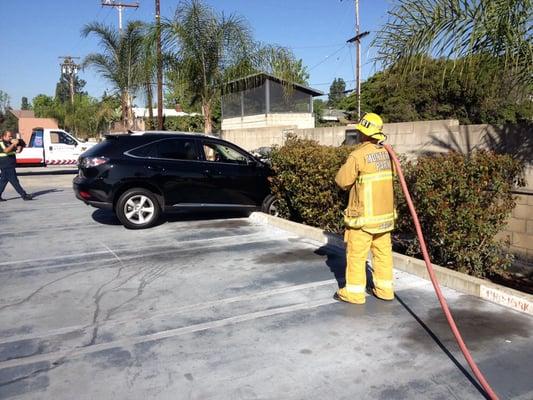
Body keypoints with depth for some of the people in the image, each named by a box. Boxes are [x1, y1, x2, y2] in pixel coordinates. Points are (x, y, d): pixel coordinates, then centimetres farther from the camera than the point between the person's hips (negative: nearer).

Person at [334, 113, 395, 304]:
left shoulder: (358, 155, -17)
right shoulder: (385, 152, 3)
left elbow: (342, 181, -10)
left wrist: (348, 166, 7)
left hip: (364, 215, -6)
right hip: (385, 213, 7)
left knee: (356, 254, 4)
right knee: (383, 252, 14)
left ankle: (354, 291, 12)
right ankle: (385, 288, 23)